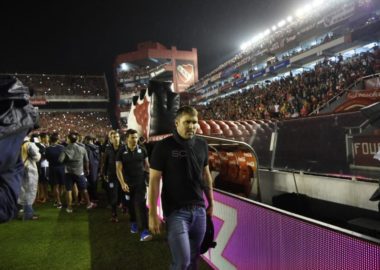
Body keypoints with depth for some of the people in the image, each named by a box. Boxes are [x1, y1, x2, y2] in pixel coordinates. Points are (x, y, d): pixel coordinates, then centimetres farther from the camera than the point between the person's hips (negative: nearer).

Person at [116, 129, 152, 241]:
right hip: (128, 183, 1)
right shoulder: (121, 152, -6)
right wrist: (122, 183, -17)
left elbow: (146, 165, 8)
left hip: (141, 182, -1)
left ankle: (144, 231, -12)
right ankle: (133, 223, 42)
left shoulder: (142, 150, -3)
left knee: (141, 205, -10)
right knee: (131, 204, 17)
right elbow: (118, 169, -7)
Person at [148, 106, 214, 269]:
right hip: (175, 211, -4)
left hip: (199, 210, 5)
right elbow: (154, 180, -9)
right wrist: (152, 214, -11)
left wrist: (211, 203, 16)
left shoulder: (202, 145, 5)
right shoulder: (163, 147, -10)